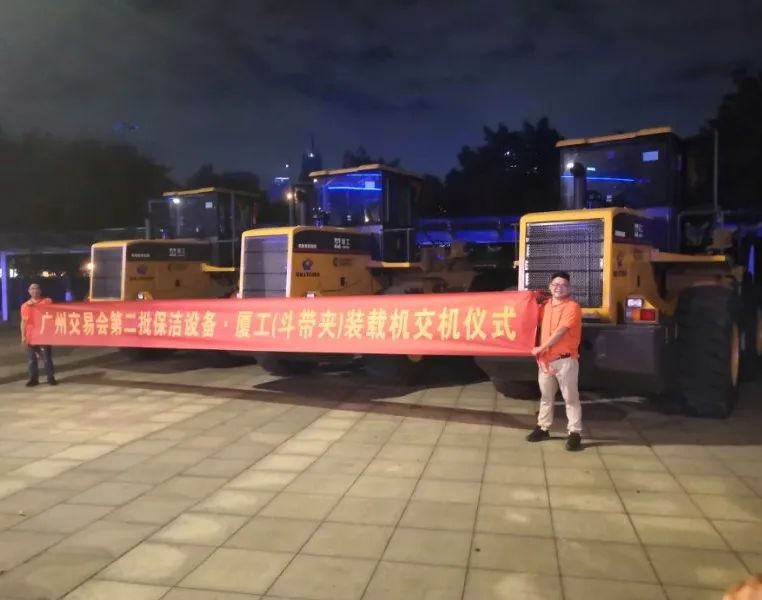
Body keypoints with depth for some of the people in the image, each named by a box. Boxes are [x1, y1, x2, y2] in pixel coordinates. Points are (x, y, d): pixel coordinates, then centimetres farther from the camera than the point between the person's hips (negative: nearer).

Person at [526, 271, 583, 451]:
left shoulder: (572, 307, -10)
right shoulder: (547, 305, 12)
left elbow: (560, 332, -17)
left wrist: (541, 348, -12)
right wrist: (540, 354, 1)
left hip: (565, 359, -7)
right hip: (546, 359, 7)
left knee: (570, 397, -1)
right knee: (546, 396, 16)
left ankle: (575, 433, 3)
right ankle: (543, 428, 27)